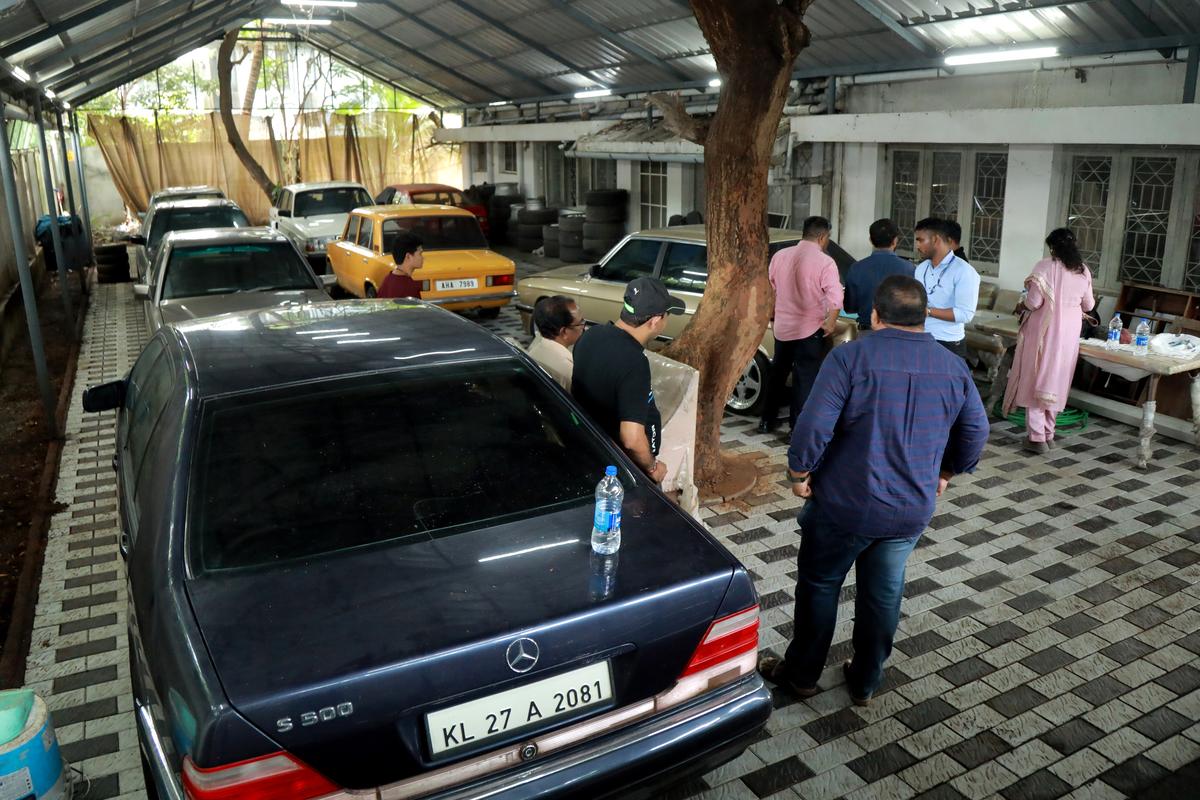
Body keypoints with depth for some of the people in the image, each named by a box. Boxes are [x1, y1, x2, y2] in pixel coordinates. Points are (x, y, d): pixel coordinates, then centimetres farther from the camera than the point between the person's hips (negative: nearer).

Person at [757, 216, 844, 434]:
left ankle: (767, 420, 26)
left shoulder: (780, 255, 3)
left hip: (782, 327, 5)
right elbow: (835, 297, -20)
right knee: (805, 380, 3)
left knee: (777, 374, 19)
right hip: (809, 330, -5)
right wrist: (831, 322, -6)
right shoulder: (824, 262, -14)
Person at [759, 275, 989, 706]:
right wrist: (946, 473, 24)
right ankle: (865, 682, 34)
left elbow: (813, 427, -23)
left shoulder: (851, 357, -17)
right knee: (884, 594, 19)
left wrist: (799, 475, -7)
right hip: (912, 509, 5)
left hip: (845, 506, -4)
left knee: (819, 586, 14)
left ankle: (801, 674, 29)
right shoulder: (954, 368, 0)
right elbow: (976, 432, 9)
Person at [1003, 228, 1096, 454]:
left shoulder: (1045, 266, -11)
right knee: (1056, 380, 14)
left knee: (1036, 379, 2)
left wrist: (1022, 303, 7)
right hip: (1068, 333, 5)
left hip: (1044, 331, -5)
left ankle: (1037, 437, -1)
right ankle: (1048, 433, 21)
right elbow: (1088, 305, 15)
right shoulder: (1084, 271, 5)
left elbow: (1034, 302, -15)